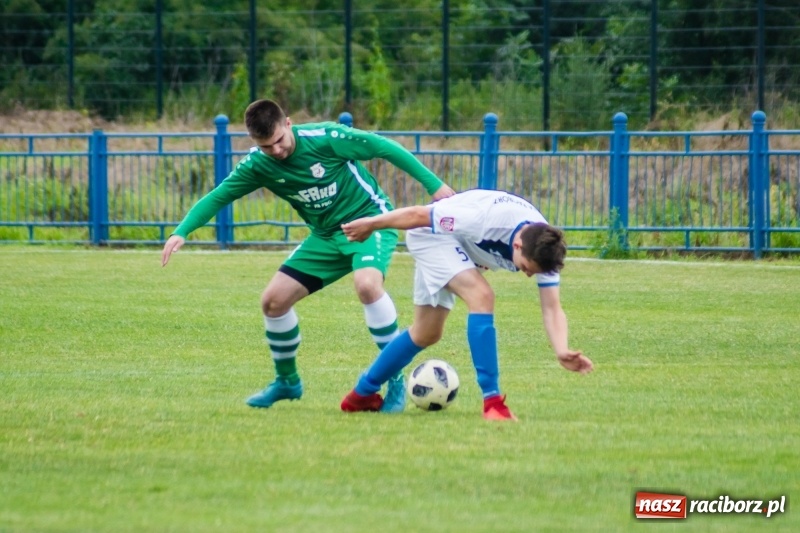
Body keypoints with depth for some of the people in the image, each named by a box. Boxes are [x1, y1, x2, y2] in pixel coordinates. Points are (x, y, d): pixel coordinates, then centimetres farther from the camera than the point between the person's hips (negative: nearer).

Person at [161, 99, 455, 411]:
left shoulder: (324, 138, -22)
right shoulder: (257, 166, -7)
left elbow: (384, 148, -15)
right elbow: (217, 197, -1)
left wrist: (434, 185, -13)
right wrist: (181, 232, -18)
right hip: (326, 235, 6)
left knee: (367, 284, -35)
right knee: (273, 300, -1)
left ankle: (396, 381, -23)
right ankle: (287, 381, 23)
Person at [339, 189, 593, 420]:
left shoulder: (543, 248, -22)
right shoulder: (485, 220, -40)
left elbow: (552, 309, -23)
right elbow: (418, 214, -29)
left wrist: (562, 352, -41)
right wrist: (371, 224, -16)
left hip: (463, 247, 7)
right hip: (430, 232, -7)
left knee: (426, 334, 15)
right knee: (482, 296, -28)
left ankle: (362, 394, 32)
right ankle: (492, 401, -29)